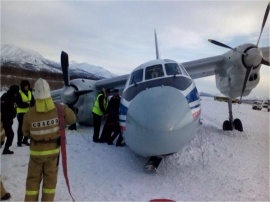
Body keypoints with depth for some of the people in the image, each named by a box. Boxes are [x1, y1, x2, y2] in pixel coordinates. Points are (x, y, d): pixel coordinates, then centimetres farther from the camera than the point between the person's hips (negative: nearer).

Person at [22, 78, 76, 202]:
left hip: (36, 151, -1)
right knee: (50, 178, 16)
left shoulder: (30, 113, -20)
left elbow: (25, 132, -4)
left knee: (33, 178, 17)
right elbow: (72, 119, -2)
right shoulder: (59, 109, -18)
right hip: (53, 149, 1)